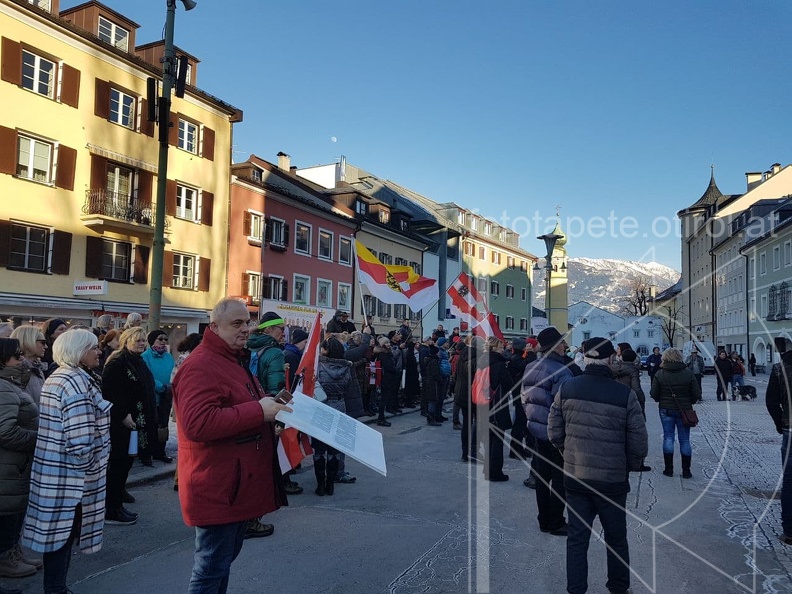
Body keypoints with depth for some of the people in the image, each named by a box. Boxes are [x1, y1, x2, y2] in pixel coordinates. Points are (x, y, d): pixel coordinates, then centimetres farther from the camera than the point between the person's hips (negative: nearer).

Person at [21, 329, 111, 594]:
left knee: (58, 531, 16)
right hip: (69, 474, -10)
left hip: (54, 470, 10)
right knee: (64, 533, 1)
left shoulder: (57, 377, 13)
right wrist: (88, 467, -12)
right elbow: (79, 440, -25)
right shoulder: (77, 381, -20)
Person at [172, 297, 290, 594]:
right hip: (218, 486, -10)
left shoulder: (236, 360, 15)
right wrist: (259, 411, -29)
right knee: (212, 567, 2)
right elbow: (198, 423, -32)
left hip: (238, 482, 10)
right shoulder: (200, 366, -20)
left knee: (225, 558, 23)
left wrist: (270, 405, 10)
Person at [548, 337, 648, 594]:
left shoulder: (566, 388, -8)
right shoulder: (625, 394, -15)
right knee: (616, 538, 20)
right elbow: (639, 442, -10)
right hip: (613, 479, -1)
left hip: (575, 477, 1)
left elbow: (554, 432, -2)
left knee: (577, 539, 13)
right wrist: (630, 466, 10)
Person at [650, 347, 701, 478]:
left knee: (668, 437, 8)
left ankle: (669, 469, 10)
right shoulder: (688, 373, -6)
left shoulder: (660, 374, -8)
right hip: (684, 410, 0)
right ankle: (686, 471, 12)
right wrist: (688, 403, 11)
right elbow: (697, 394, -5)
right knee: (684, 439, 8)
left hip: (666, 410, 0)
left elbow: (654, 394, -7)